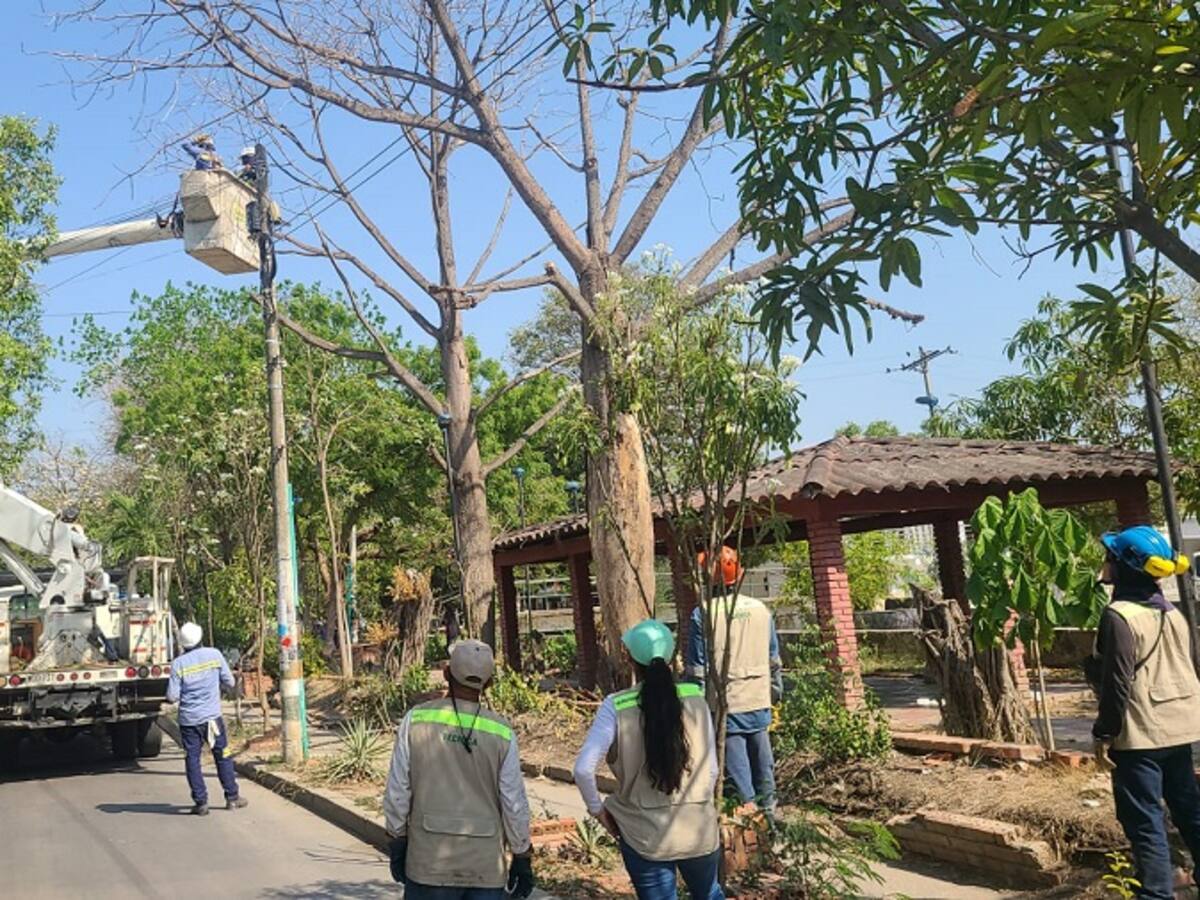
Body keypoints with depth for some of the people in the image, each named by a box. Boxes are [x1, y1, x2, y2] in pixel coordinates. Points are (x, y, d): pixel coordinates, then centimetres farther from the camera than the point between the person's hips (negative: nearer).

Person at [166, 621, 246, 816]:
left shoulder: (178, 663, -8)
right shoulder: (214, 655, -5)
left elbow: (172, 697, -8)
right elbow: (230, 683, 1)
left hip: (189, 719, -1)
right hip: (212, 716, 1)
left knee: (192, 759, 8)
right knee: (223, 756, 12)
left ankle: (200, 802, 8)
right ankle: (232, 798, 18)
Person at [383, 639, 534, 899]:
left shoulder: (416, 720, -8)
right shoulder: (501, 732, -7)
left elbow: (397, 791, -4)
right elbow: (514, 804, -4)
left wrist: (397, 842, 9)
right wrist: (522, 858, 8)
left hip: (429, 861, 0)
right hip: (486, 867, 0)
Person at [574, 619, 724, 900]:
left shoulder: (616, 706, -13)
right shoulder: (695, 698, -6)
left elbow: (583, 769, -19)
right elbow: (711, 768, 2)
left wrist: (597, 808, -1)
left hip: (645, 834, -2)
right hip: (699, 828, 2)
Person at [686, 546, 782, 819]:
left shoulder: (703, 614, -12)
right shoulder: (761, 609, 1)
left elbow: (697, 670, -10)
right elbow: (774, 659, 10)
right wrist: (775, 691, 22)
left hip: (725, 705, -4)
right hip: (759, 702, 5)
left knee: (736, 766, 4)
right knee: (762, 758, 17)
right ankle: (768, 809, 27)